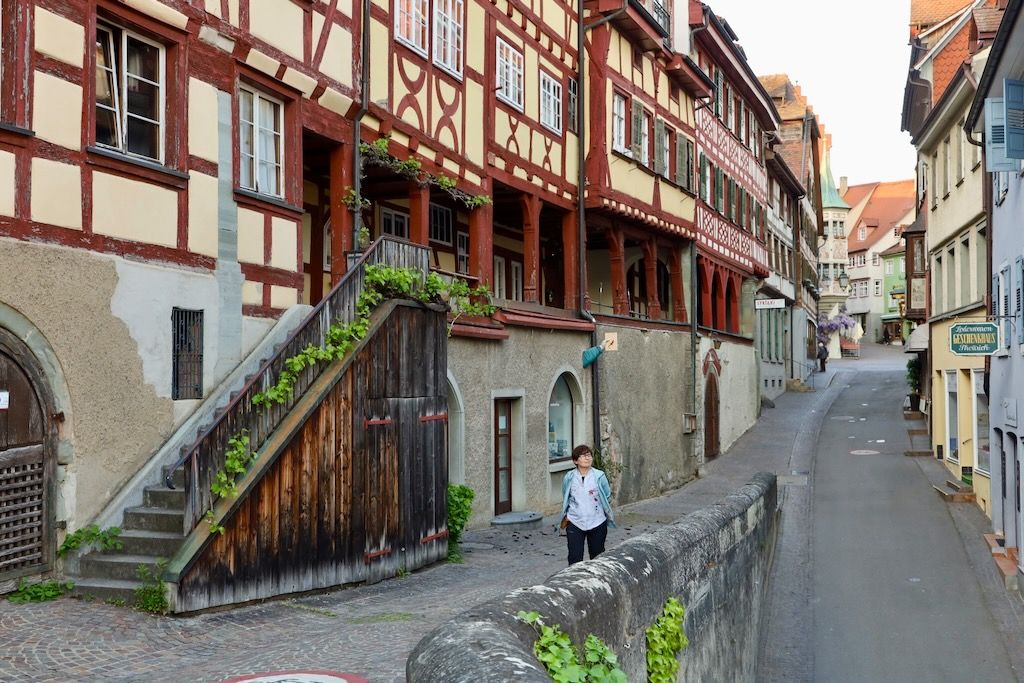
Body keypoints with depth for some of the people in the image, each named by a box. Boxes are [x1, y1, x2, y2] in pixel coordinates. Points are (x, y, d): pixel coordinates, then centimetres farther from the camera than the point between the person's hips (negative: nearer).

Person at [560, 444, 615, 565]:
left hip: (597, 523, 0)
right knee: (574, 558, -5)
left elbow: (608, 498, 5)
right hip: (574, 523, 0)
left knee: (597, 557, 12)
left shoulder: (599, 476, -7)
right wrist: (566, 516, 9)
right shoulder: (569, 478, -3)